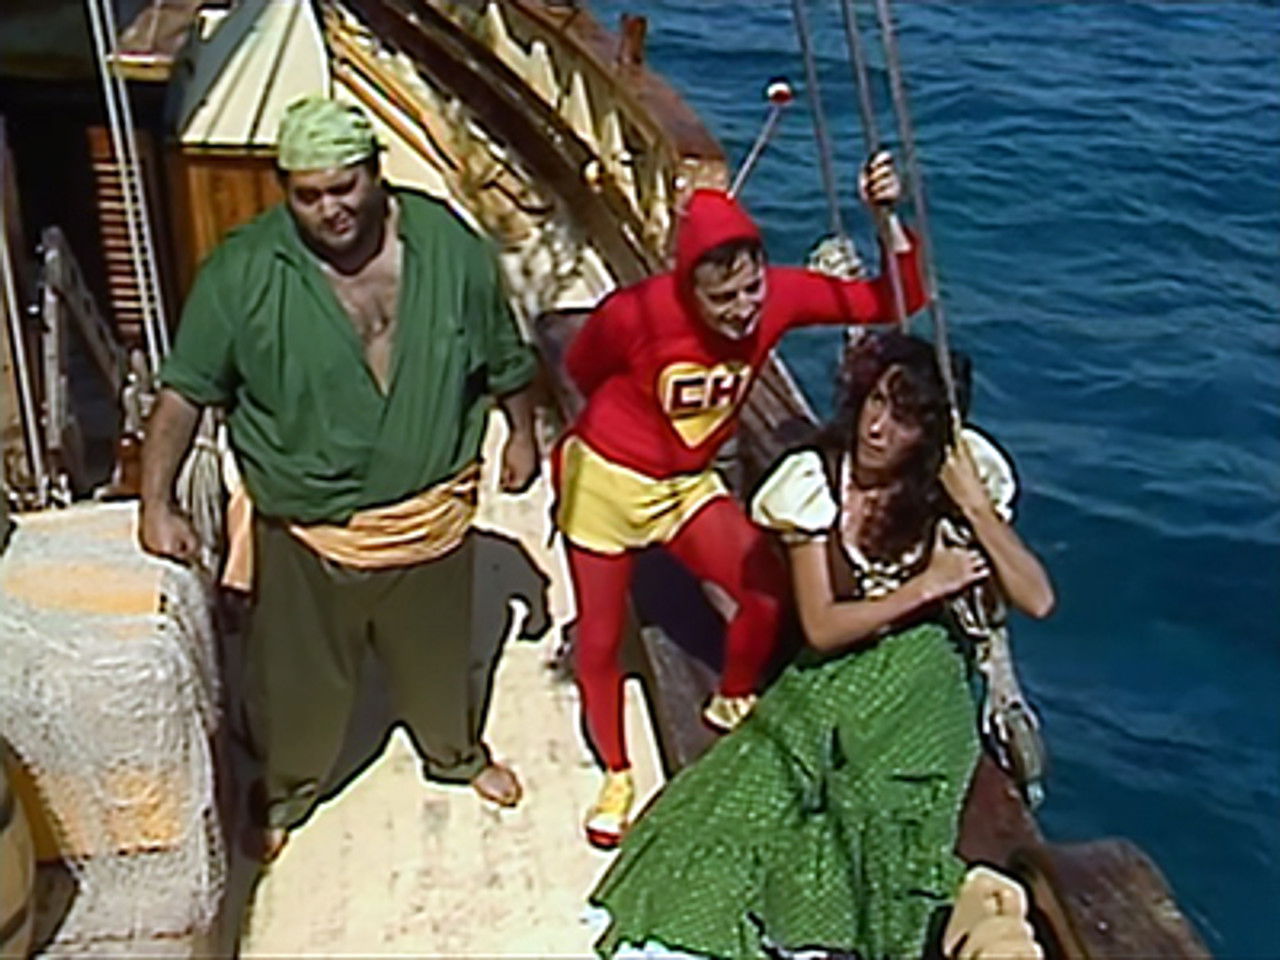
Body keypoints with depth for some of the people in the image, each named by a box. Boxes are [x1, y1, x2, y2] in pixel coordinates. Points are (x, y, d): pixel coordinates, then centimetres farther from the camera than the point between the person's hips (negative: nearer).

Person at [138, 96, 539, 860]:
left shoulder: (450, 246, -12)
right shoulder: (243, 272, -18)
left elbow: (505, 357, 3)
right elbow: (186, 391, -12)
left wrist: (523, 436, 12)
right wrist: (158, 501, -16)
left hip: (432, 514, 2)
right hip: (307, 531, -2)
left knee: (438, 654, 26)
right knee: (301, 674, 18)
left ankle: (456, 752, 56)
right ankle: (286, 789, 47)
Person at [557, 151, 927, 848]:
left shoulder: (778, 295, -20)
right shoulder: (636, 314, -30)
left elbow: (895, 299, -20)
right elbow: (580, 370, -8)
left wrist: (889, 219, -35)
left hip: (687, 483, 3)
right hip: (604, 477, -3)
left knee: (768, 593, -14)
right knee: (600, 641, 7)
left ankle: (731, 709, 18)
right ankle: (616, 774, 34)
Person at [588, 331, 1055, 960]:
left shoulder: (957, 477, -5)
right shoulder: (816, 480, -8)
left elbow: (1037, 601, -11)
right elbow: (820, 627, -11)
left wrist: (976, 509, -20)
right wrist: (926, 587, -13)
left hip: (919, 692, 0)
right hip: (831, 685, 1)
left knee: (884, 811, -23)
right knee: (743, 817, -15)